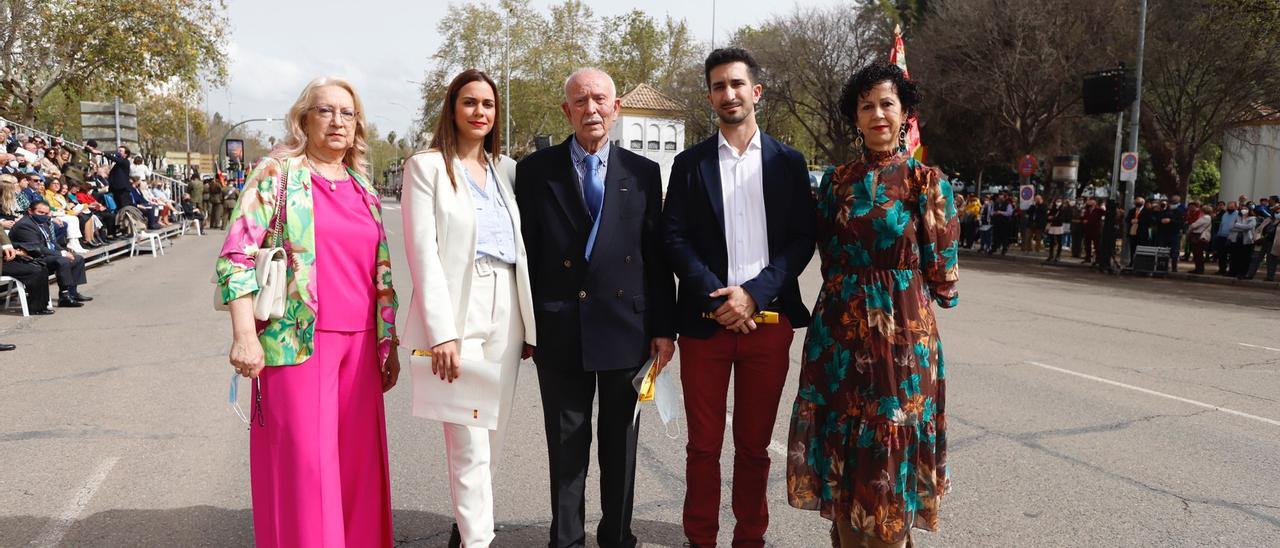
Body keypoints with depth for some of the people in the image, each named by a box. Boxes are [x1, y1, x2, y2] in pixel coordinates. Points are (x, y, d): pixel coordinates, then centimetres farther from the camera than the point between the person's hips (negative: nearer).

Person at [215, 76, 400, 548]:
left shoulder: (364, 189, 14)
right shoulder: (278, 175, 0)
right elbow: (236, 256, -6)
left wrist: (389, 342, 14)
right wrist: (245, 334, -14)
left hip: (359, 345, 5)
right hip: (298, 341, -4)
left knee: (358, 457, 8)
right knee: (303, 460, -2)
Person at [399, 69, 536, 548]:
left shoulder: (507, 169, 14)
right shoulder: (427, 166, 1)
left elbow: (522, 249, 13)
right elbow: (422, 252, -8)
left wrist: (530, 324, 8)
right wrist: (442, 332, -17)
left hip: (505, 313, 5)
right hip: (457, 312, -5)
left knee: (493, 437, 11)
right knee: (470, 444, -5)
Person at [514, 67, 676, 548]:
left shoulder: (644, 173, 3)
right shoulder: (535, 170, 1)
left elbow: (658, 255, 3)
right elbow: (524, 252, 1)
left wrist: (664, 327, 0)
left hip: (626, 328, 1)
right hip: (560, 332, -1)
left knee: (620, 445, 14)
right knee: (566, 448, 11)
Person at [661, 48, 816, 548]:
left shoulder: (788, 162, 7)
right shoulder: (689, 163, 6)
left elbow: (803, 239, 1)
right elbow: (674, 238, 0)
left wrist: (754, 293, -12)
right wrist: (715, 297, -13)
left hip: (768, 319, 0)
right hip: (705, 319, 0)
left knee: (755, 444, 10)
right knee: (703, 445, 7)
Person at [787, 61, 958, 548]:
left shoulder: (926, 180, -4)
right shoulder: (837, 181, 6)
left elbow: (941, 272, -1)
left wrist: (893, 294, 9)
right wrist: (854, 296, 11)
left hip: (902, 331, -3)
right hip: (840, 329, 4)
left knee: (890, 446, 4)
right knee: (842, 442, 10)